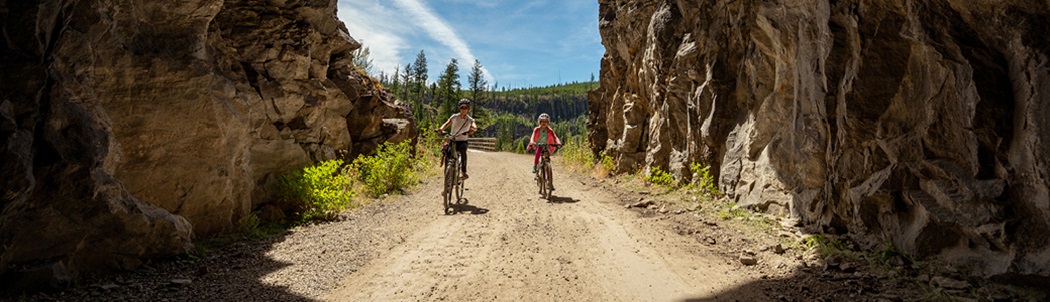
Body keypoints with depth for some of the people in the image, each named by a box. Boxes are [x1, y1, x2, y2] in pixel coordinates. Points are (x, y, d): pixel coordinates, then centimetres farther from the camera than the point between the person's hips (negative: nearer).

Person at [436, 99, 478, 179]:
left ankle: (464, 173, -31)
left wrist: (473, 129, -48)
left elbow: (475, 126, -24)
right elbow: (447, 124, -17)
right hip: (453, 141, 2)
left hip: (463, 141, -2)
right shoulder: (454, 117, -3)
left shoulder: (470, 119, -4)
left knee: (463, 148, -33)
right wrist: (441, 129, -38)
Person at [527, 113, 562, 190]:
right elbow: (533, 137, -28)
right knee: (538, 150, -40)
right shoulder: (537, 129, -13)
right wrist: (532, 142, -51)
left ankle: (550, 183, 1)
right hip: (538, 146, -1)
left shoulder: (550, 130, -10)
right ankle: (535, 166, -27)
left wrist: (558, 143, -46)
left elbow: (555, 137, -24)